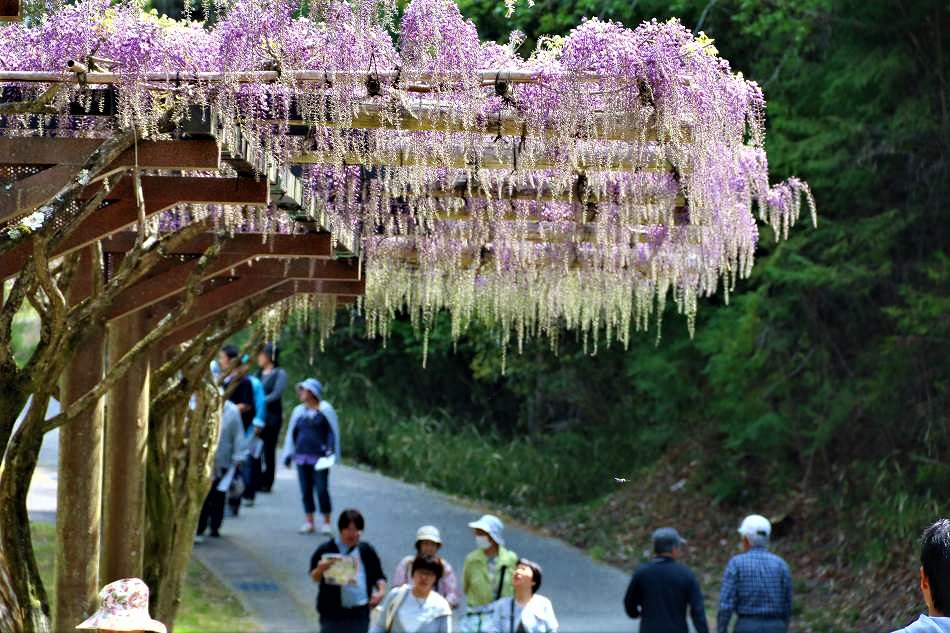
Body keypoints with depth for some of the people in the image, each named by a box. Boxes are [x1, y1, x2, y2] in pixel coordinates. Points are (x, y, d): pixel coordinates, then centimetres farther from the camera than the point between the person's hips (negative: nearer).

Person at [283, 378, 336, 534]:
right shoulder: (298, 411, 12)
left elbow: (331, 432, 2)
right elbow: (291, 433, 18)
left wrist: (329, 452, -5)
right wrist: (289, 454, 14)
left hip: (319, 457, -5)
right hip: (302, 457, 5)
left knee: (322, 489, -6)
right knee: (306, 490, 5)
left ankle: (326, 522, 3)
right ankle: (308, 521, 12)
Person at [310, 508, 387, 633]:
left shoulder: (367, 551, 7)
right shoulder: (326, 550, -3)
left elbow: (378, 576, 14)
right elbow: (314, 578, -2)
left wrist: (381, 591, -6)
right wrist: (320, 570, -25)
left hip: (360, 613, 3)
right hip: (333, 613, -3)